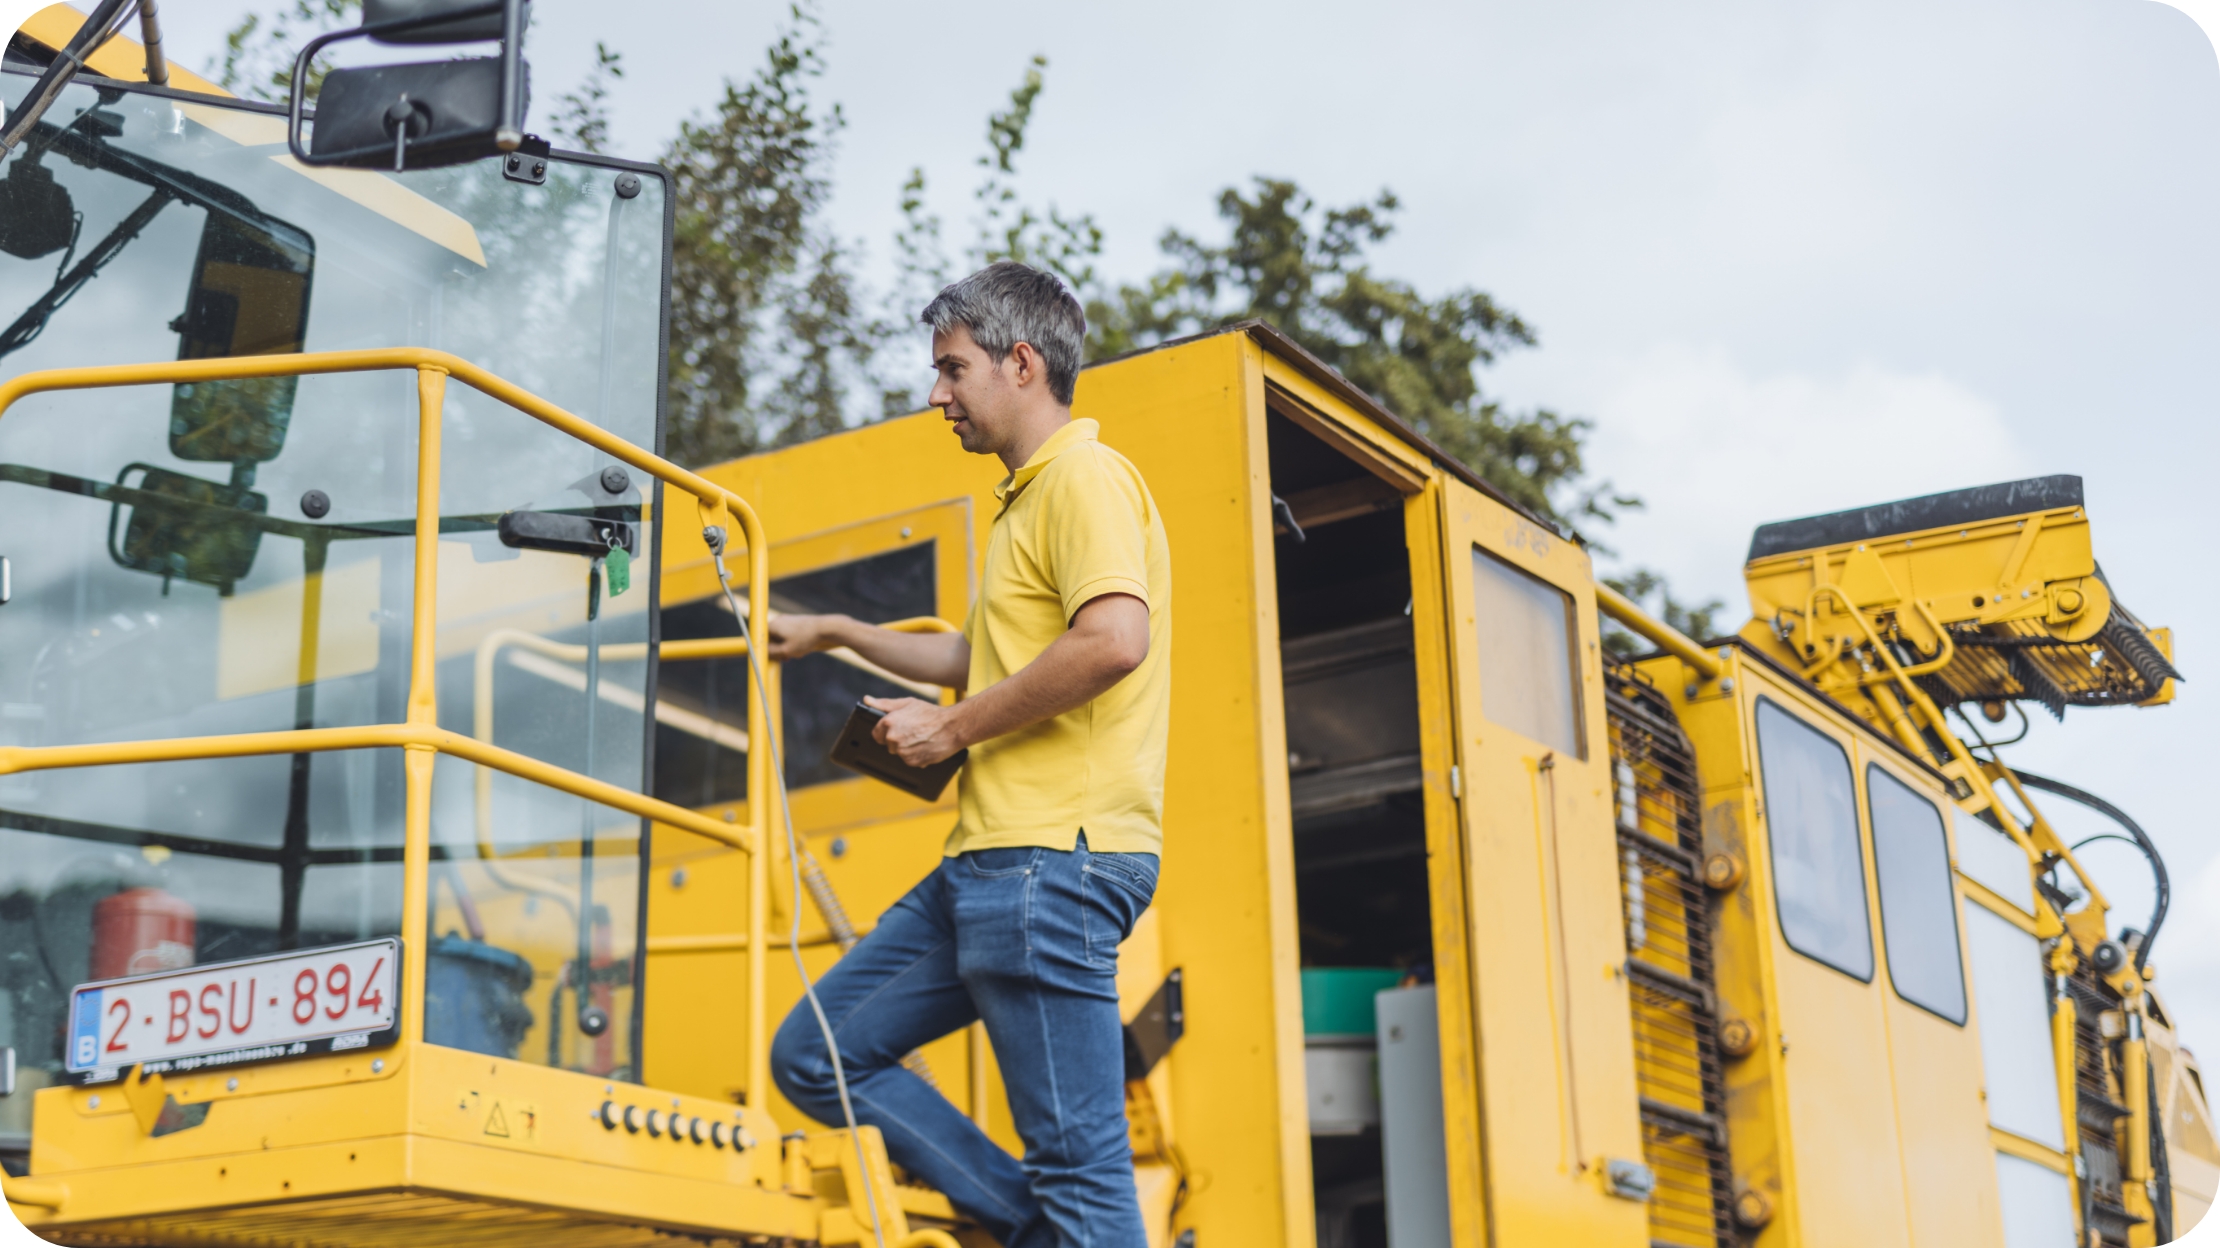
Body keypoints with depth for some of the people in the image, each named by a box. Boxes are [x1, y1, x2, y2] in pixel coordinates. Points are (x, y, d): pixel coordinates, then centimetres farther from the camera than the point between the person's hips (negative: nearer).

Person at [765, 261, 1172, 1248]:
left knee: (1077, 1154, -9)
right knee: (815, 1054, 9)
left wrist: (952, 727, -14)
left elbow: (1112, 643, -24)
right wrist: (836, 633, 41)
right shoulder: (1027, 498, 25)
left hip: (1053, 858, -11)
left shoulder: (1085, 476, -7)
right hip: (991, 860, 11)